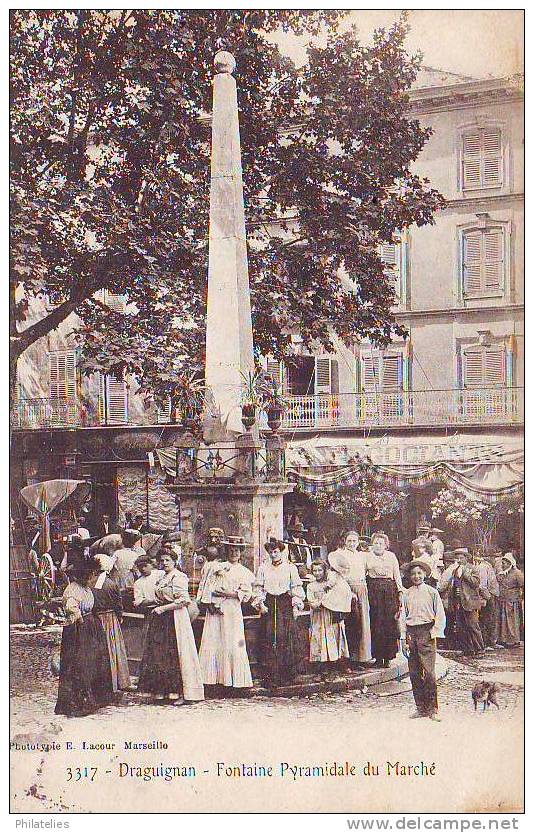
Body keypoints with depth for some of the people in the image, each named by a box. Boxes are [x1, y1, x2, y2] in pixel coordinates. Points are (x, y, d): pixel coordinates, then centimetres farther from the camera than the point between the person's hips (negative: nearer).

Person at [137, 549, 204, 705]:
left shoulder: (179, 577, -8)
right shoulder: (161, 579, 16)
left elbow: (183, 600, -16)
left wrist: (163, 608, -16)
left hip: (175, 618, -8)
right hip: (161, 620, 8)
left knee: (176, 654, -7)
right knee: (160, 655, 5)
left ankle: (182, 693, -3)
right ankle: (163, 691, 10)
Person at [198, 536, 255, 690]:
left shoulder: (244, 572, 12)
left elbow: (246, 594, 0)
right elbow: (207, 587, 10)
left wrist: (226, 593, -9)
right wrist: (209, 603, -7)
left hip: (233, 610, -2)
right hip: (214, 609, 2)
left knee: (232, 645, -6)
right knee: (211, 643, -4)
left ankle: (234, 680, -3)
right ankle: (212, 678, -1)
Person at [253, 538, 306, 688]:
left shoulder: (290, 567, 6)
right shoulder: (263, 567, 10)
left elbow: (296, 587, 5)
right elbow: (258, 587, 9)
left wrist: (296, 605, -2)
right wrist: (260, 603, -3)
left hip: (285, 604, -1)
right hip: (269, 604, 1)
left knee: (287, 638, -7)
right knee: (269, 639, -5)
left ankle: (287, 674, 1)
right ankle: (270, 677, -4)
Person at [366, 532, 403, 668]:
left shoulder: (391, 556, 14)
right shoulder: (367, 556, 12)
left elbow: (397, 575, 13)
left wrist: (400, 591, 4)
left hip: (390, 590, 1)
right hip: (374, 590, -1)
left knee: (390, 623, -4)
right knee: (376, 623, -4)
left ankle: (388, 657, 1)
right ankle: (378, 657, 2)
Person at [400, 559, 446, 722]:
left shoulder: (432, 592, 2)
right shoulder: (406, 594, 10)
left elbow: (440, 616, 2)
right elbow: (403, 617, 12)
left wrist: (434, 633, -7)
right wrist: (403, 638, 7)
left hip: (427, 632, -3)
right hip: (411, 632, 4)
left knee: (428, 672, -9)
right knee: (414, 673, 4)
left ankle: (432, 709, -2)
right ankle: (421, 708, 13)